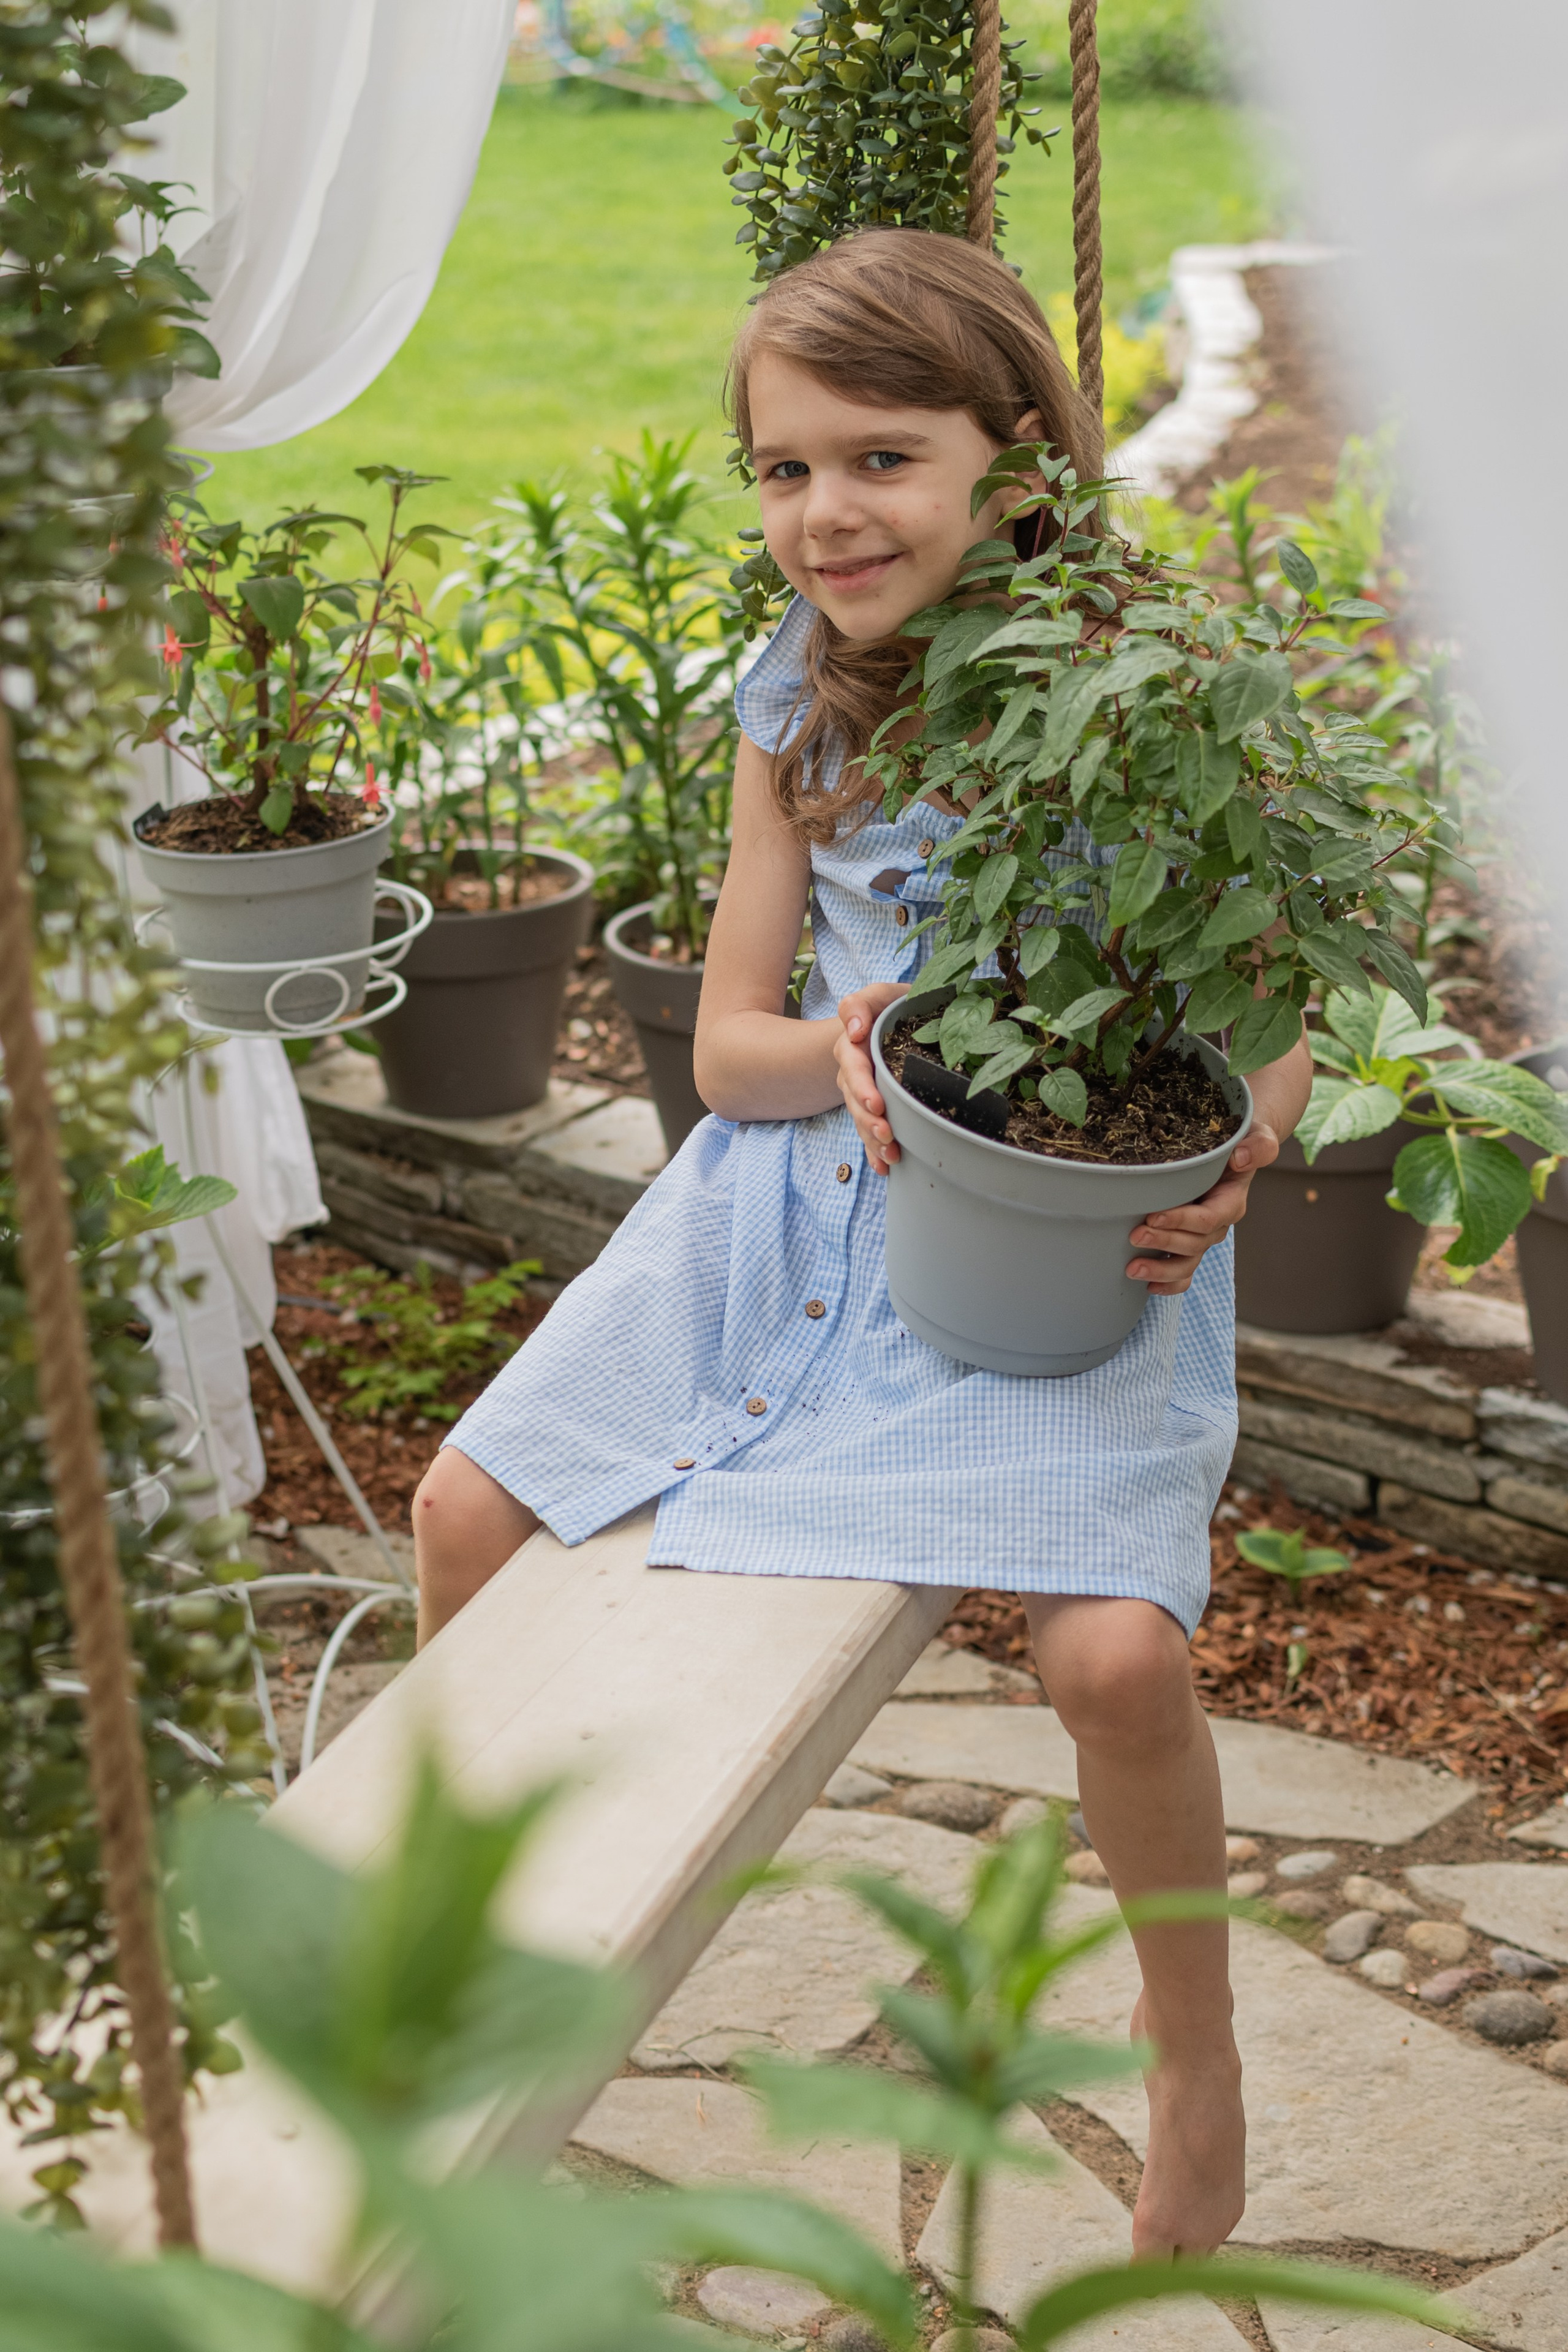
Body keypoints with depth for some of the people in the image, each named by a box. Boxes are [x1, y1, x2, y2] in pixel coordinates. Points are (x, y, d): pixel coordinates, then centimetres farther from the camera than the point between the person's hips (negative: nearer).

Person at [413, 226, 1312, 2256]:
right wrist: (843, 1053, -18)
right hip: (806, 1196, 5)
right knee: (465, 1512, -2)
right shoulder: (794, 708, 2)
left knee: (1116, 1654, -26)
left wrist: (1217, 1176, -23)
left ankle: (1193, 2040, 8)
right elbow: (729, 1042, 5)